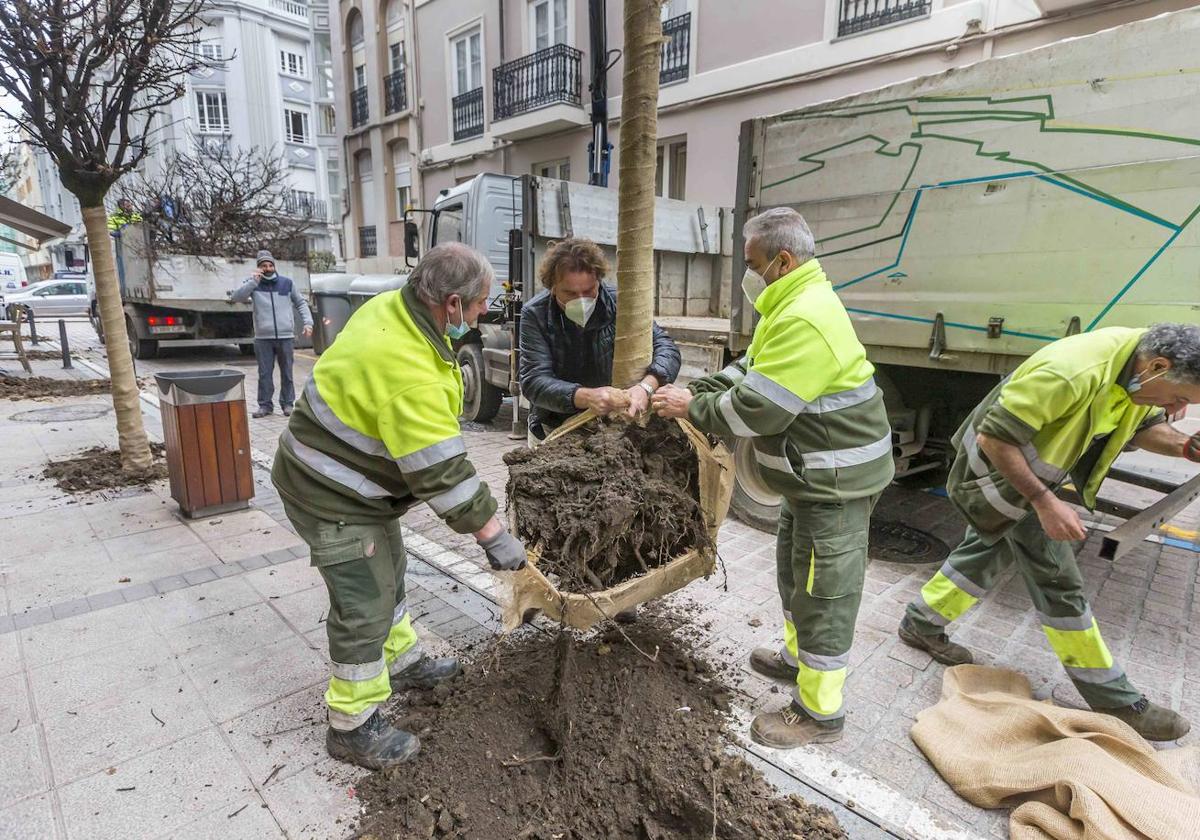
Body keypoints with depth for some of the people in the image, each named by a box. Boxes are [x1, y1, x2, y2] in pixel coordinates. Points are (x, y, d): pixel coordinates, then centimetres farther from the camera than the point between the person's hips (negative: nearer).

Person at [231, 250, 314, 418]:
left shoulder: (287, 282, 8)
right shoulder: (253, 284, 6)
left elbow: (301, 303, 16)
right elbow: (236, 298, -7)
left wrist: (308, 322, 4)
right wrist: (253, 282, -14)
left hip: (286, 337, 0)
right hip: (263, 338, 0)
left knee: (287, 373, 6)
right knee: (265, 374, 2)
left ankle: (287, 403, 14)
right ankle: (265, 405, 10)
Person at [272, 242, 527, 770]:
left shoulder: (391, 307, -7)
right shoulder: (411, 378, -35)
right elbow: (443, 473, -31)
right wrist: (494, 537, -22)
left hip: (347, 477, 10)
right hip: (333, 496, -10)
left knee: (388, 573, 23)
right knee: (364, 607, 1)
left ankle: (403, 663, 44)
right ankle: (353, 729, 20)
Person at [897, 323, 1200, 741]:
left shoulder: (1143, 361, -7)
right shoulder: (1072, 373, -36)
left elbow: (1144, 425, 10)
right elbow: (994, 438, -32)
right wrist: (1045, 502, -31)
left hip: (1030, 468, 9)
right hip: (996, 470, -9)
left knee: (987, 552, 20)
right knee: (1056, 580, 0)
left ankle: (922, 624, 38)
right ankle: (1116, 702, 16)